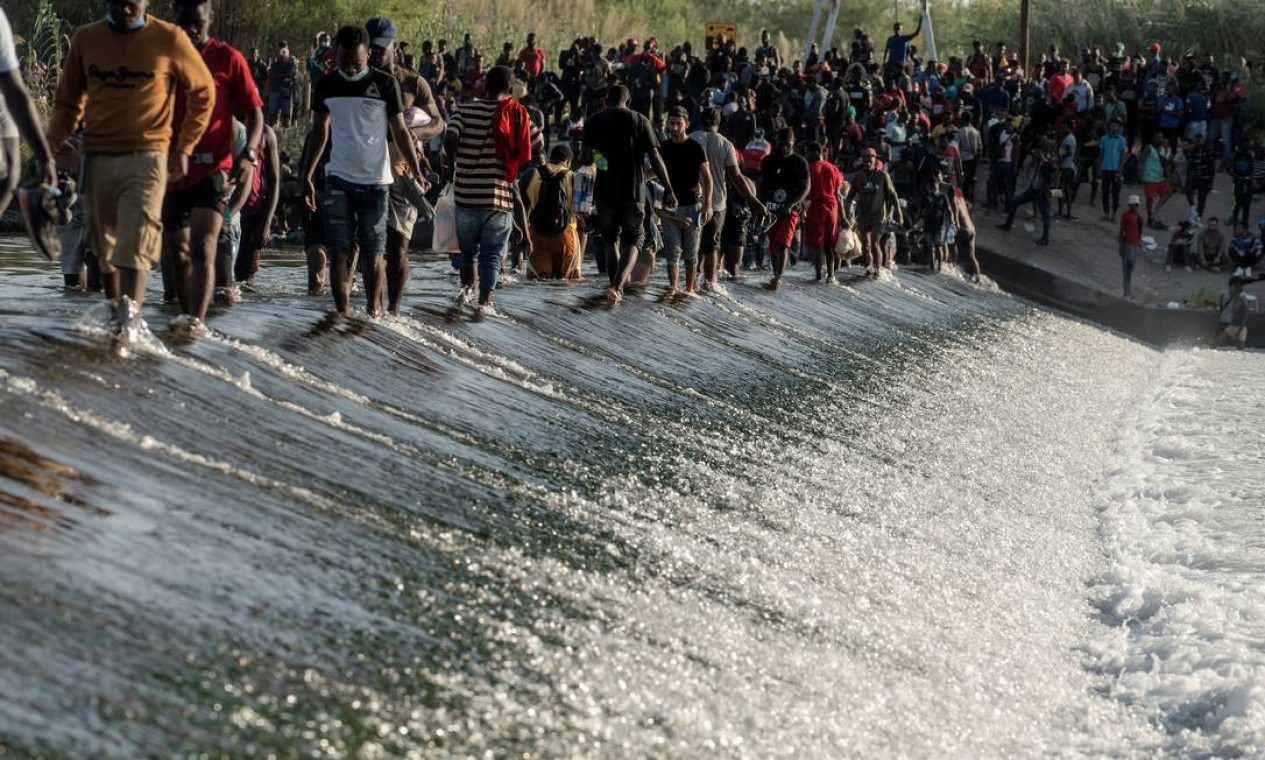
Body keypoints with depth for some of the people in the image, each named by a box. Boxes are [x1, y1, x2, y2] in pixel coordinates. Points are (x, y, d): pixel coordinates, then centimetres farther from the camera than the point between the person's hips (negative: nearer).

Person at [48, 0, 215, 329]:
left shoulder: (169, 40, -2)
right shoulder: (85, 39, 7)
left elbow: (203, 92, 9)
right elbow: (68, 97, 17)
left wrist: (184, 147, 5)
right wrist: (56, 138, 0)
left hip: (146, 157, -4)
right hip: (96, 157, 4)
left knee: (136, 243, -18)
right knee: (104, 243, 7)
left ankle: (129, 316, -29)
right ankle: (114, 313, 18)